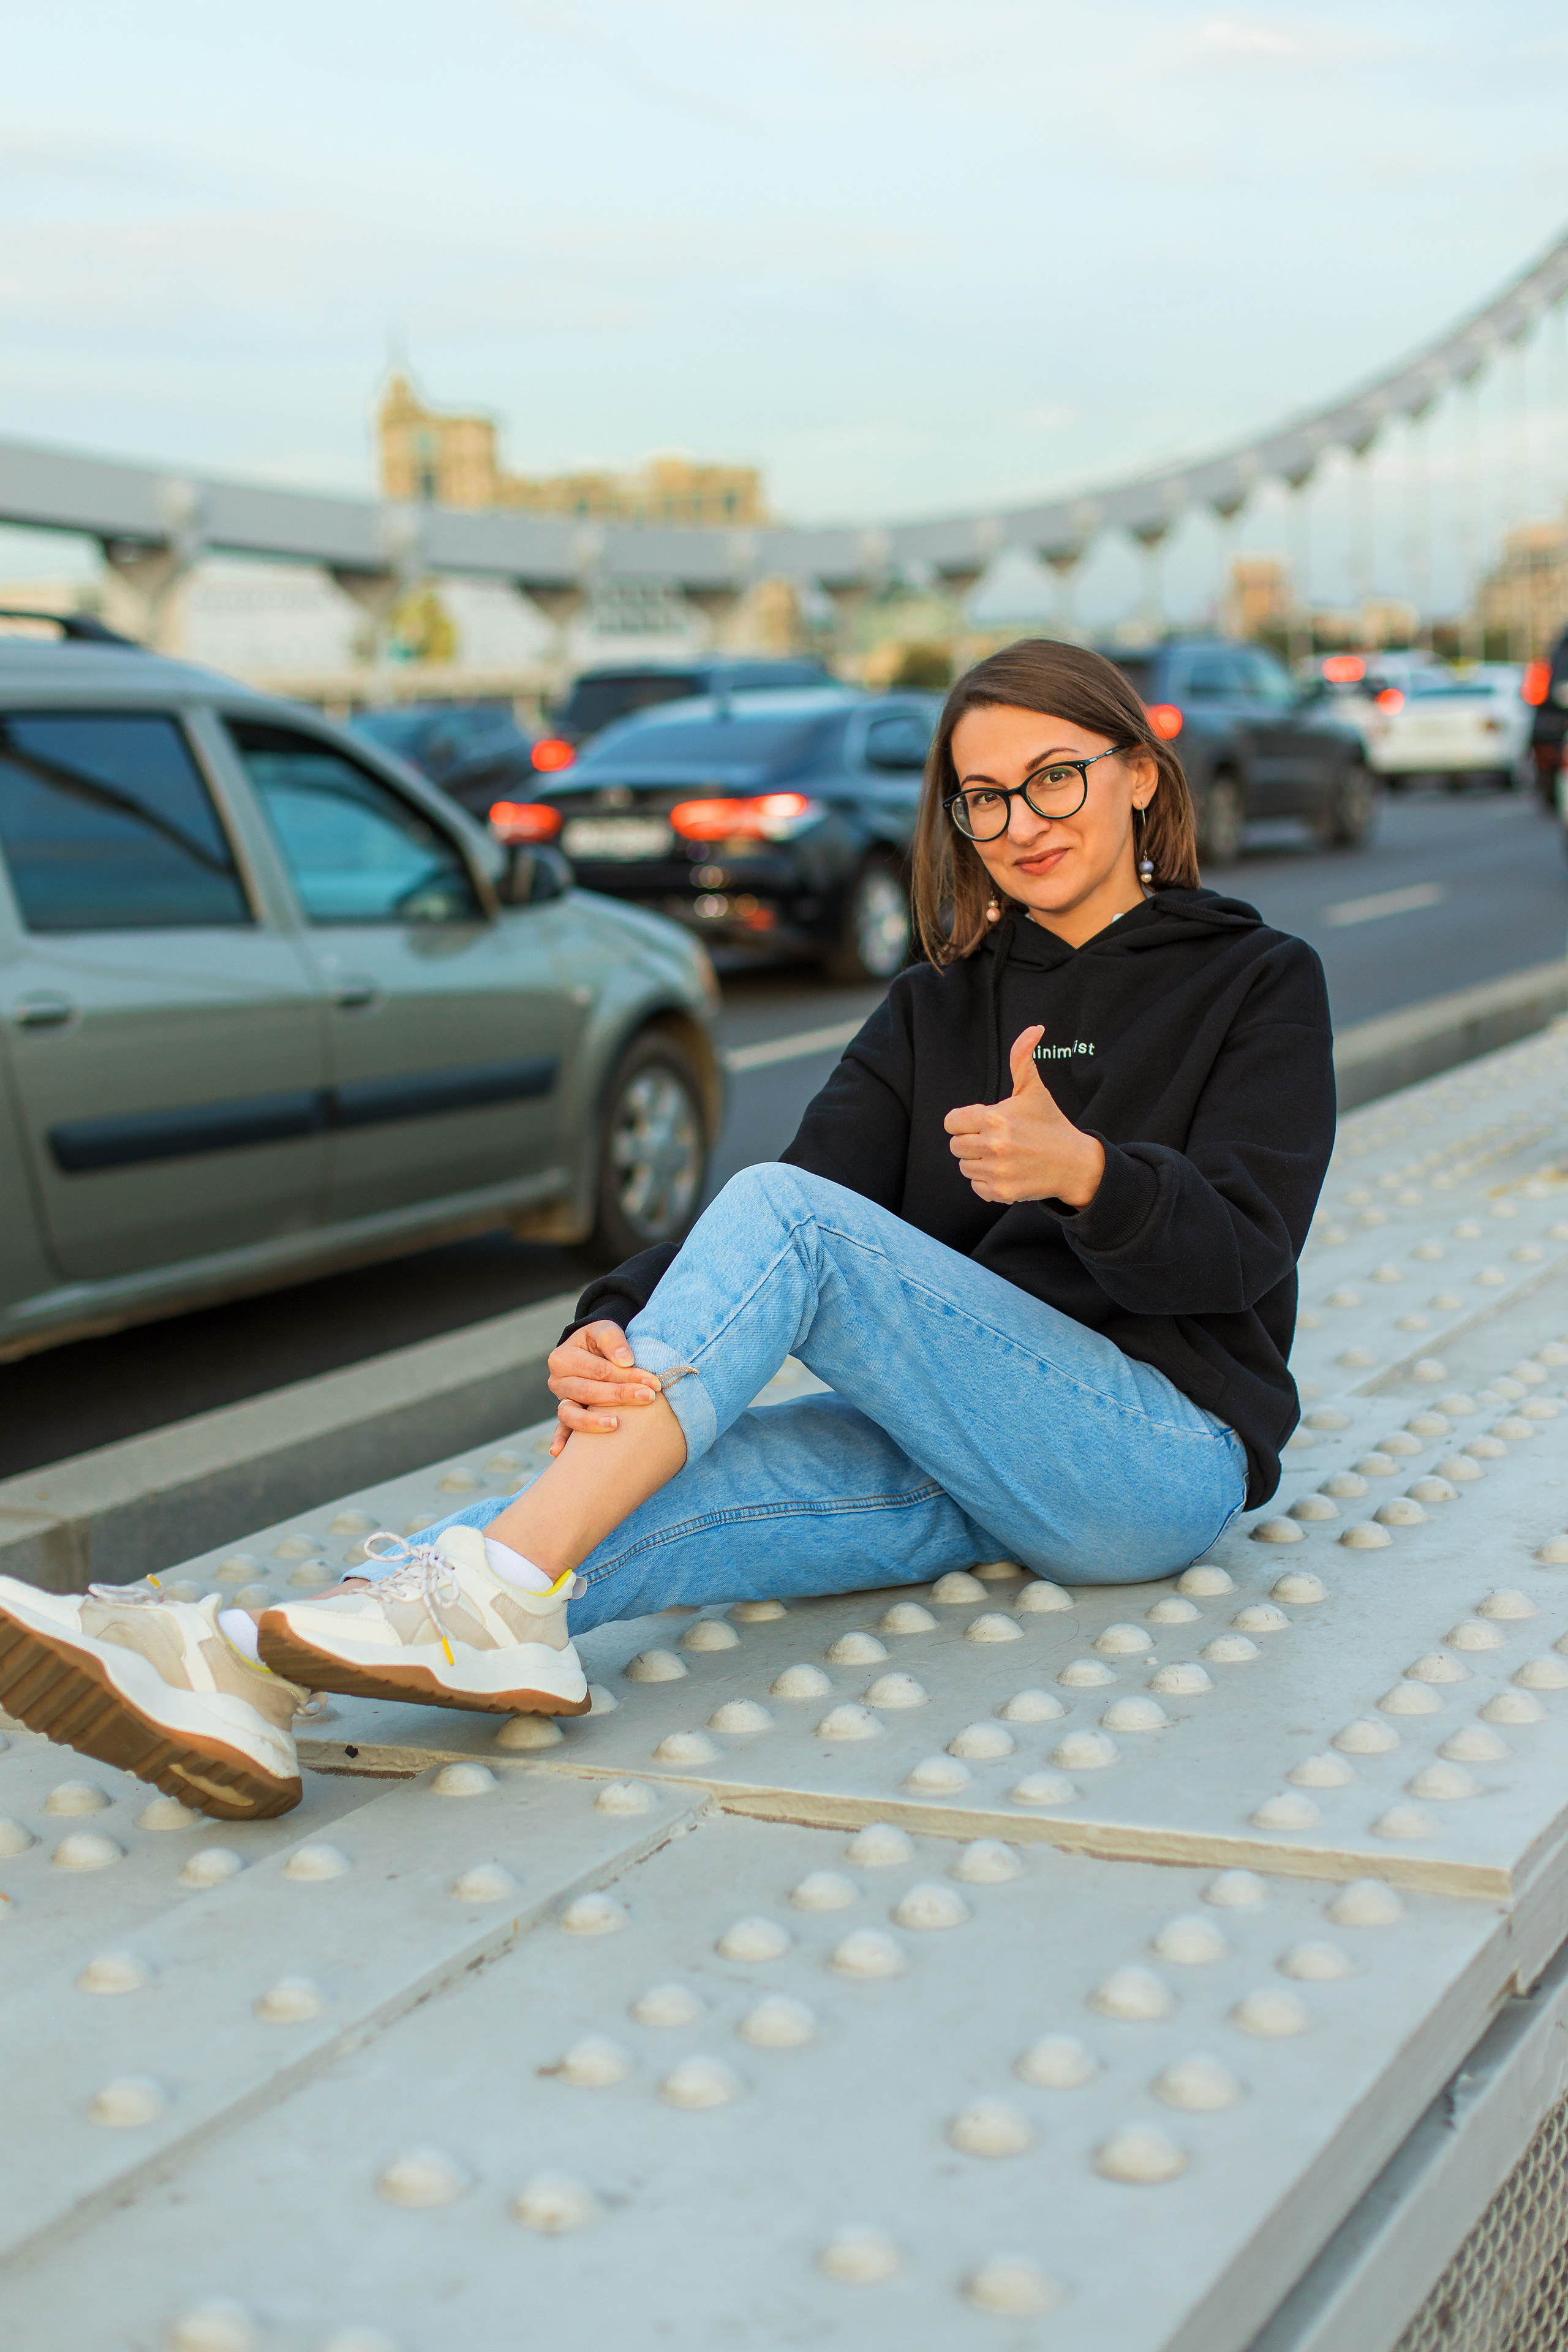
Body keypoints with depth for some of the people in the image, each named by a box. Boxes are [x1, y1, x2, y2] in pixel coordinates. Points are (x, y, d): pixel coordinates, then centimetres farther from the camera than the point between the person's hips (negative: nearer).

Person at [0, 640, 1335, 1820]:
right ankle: (245, 1669, -43)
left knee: (781, 1216, -26)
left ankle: (494, 1600, -35)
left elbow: (1244, 1251, -6)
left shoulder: (1258, 985, 8)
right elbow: (827, 1183, 2)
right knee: (637, 1497, -25)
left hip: (1163, 1450, -4)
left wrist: (1086, 1172, -29)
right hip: (960, 1463, 4)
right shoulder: (937, 1010, 20)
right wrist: (620, 1329, -18)